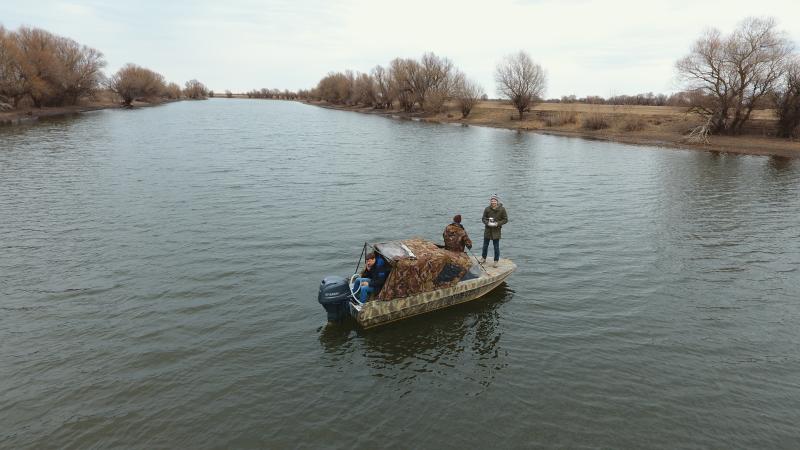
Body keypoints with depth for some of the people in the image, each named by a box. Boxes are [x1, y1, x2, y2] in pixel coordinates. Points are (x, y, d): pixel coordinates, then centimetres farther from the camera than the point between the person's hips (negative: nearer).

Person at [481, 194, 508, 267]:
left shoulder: (502, 209, -9)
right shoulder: (487, 209, -5)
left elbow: (505, 219, -4)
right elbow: (483, 218, 2)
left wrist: (498, 223, -18)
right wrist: (487, 223, -19)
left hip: (496, 231, -2)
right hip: (488, 230, 2)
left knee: (496, 247, 2)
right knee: (485, 245, 14)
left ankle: (496, 261, 15)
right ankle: (483, 258, 32)